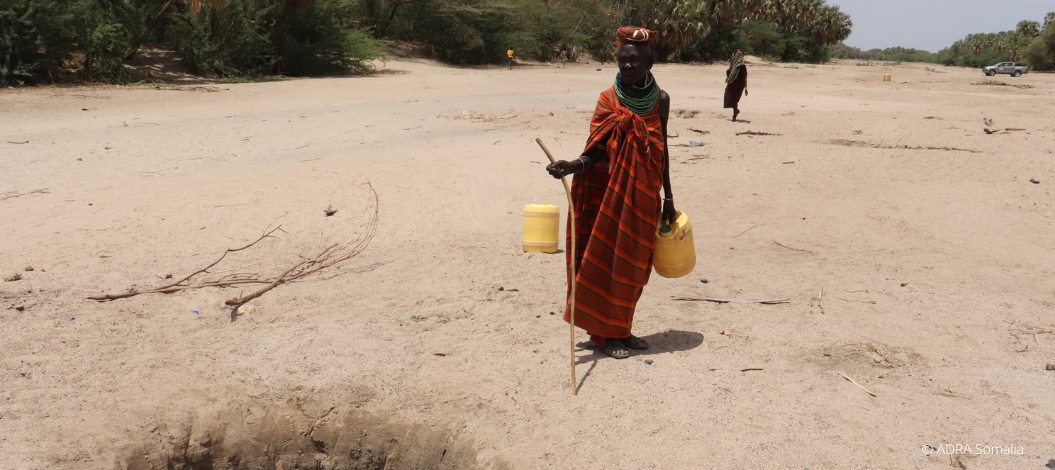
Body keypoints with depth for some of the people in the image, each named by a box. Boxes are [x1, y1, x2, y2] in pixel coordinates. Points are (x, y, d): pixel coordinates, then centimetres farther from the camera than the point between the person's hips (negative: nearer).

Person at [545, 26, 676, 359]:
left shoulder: (660, 100, 3)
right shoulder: (609, 100, -8)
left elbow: (662, 151, 11)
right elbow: (595, 152, -14)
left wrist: (668, 198, 14)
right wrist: (570, 166, -35)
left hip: (644, 198, 4)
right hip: (611, 193, -4)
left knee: (633, 265, 11)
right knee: (607, 260, 1)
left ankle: (621, 329, 25)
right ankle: (605, 333, 13)